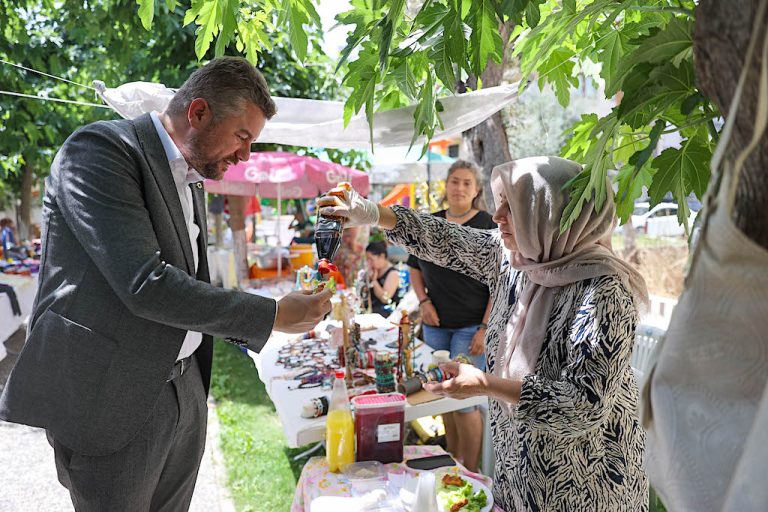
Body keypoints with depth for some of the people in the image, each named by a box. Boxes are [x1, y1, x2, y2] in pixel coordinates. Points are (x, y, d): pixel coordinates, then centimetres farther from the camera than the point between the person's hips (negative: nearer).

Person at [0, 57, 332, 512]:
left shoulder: (191, 180, 12)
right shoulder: (101, 149, -14)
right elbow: (144, 284, -25)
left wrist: (251, 330, 6)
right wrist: (271, 316, -20)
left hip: (183, 388, 8)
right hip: (113, 400, -7)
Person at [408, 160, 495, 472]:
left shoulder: (488, 227, -6)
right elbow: (415, 268, 18)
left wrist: (486, 328, -15)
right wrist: (423, 301, 1)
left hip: (471, 326, -5)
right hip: (436, 325, 5)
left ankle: (470, 475, 12)